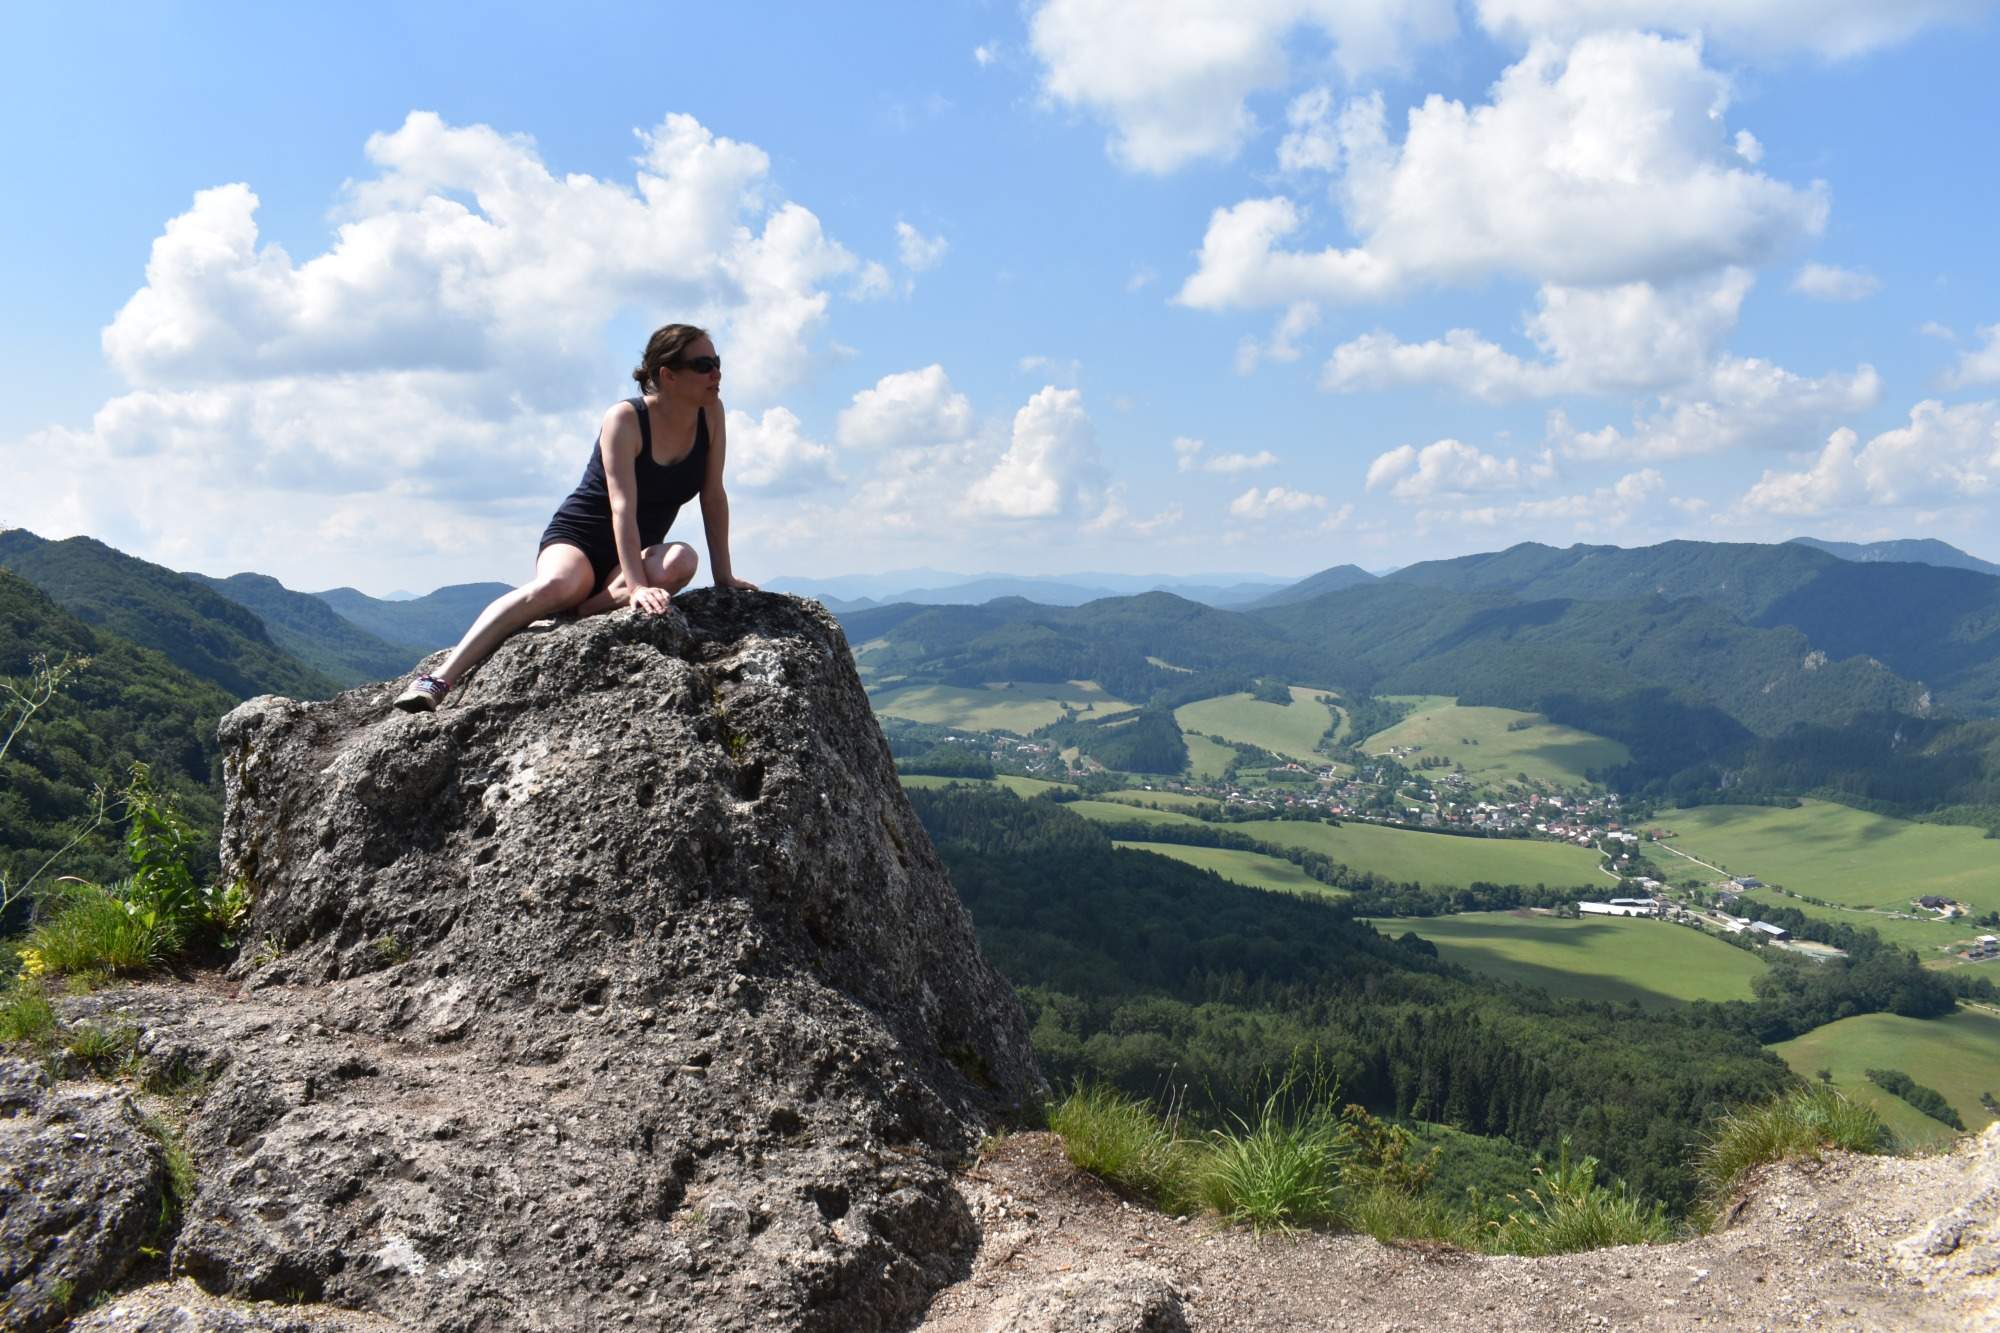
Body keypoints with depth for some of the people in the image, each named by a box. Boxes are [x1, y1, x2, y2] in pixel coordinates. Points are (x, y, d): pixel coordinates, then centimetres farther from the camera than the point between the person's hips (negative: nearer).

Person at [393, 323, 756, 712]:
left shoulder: (711, 412, -3)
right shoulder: (625, 420, -16)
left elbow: (713, 496, 0)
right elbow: (622, 506, -26)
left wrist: (723, 576, -4)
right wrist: (636, 585, -37)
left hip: (636, 554, 5)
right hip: (577, 537, -4)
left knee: (682, 560, -32)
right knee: (555, 585, -39)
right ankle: (439, 680, -42)